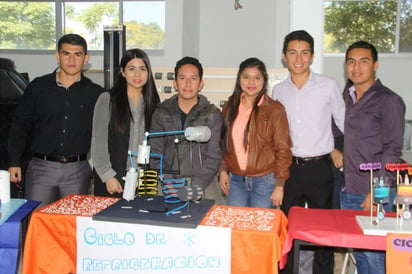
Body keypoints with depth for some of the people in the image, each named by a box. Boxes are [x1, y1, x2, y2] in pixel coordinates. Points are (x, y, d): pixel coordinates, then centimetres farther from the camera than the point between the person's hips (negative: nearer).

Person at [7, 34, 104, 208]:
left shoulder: (95, 93, 4)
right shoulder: (37, 87, 5)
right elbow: (20, 125, 7)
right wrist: (15, 162, 1)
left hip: (78, 170, 0)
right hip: (41, 167, 0)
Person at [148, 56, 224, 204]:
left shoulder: (212, 114, 3)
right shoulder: (161, 113, 7)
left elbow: (213, 156, -2)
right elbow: (155, 154, 4)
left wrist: (195, 187, -13)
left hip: (203, 185, -1)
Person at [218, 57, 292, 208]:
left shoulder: (275, 109, -7)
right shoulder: (230, 107, 6)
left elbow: (283, 149, -7)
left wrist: (279, 186, -8)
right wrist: (223, 170, 4)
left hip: (264, 181, -3)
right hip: (235, 180, 4)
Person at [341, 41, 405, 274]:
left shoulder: (389, 101, -9)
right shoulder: (348, 98, 11)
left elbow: (393, 151, -13)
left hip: (374, 193, -6)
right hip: (349, 191, 7)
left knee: (373, 253, -1)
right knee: (358, 251, 15)